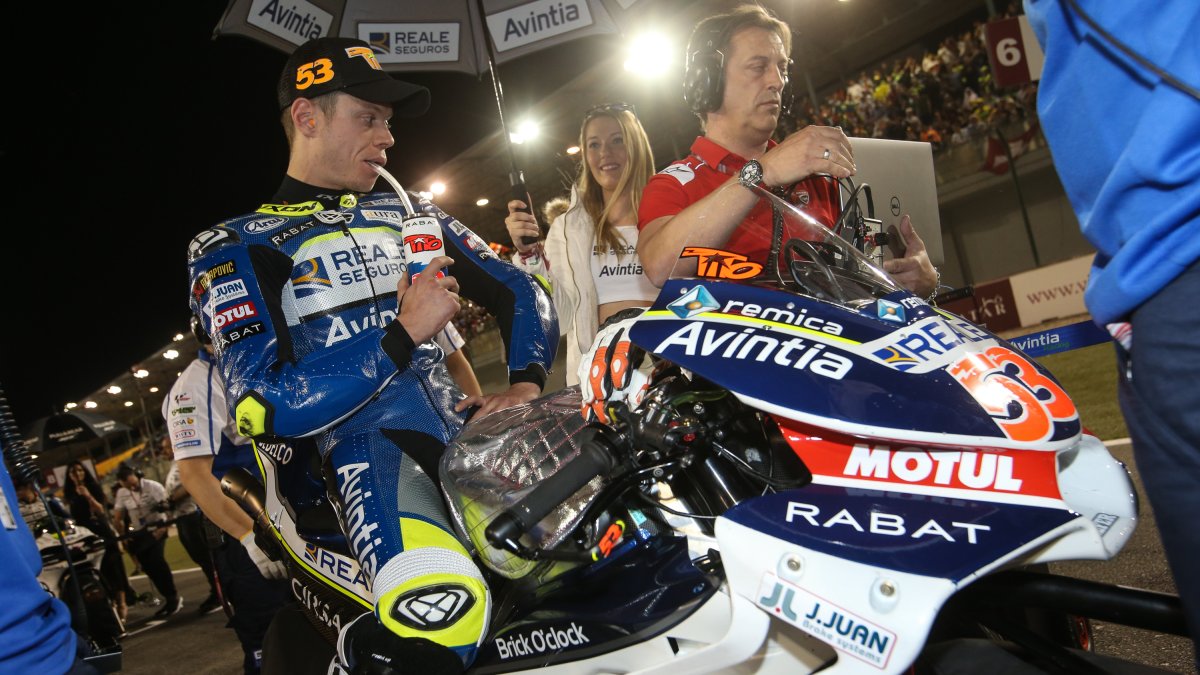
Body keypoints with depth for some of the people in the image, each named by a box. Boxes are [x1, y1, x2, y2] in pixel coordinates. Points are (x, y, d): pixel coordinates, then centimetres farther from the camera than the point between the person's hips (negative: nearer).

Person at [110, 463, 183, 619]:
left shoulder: (153, 486, -12)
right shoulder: (121, 493, 1)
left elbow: (168, 506, -15)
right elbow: (117, 518, 6)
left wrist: (164, 527, -22)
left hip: (156, 528, -5)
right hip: (138, 534, 5)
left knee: (157, 561, -21)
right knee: (148, 567, -1)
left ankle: (173, 597, -9)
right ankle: (170, 599, 11)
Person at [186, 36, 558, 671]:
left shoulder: (411, 212, 20)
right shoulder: (234, 247, 4)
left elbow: (520, 292, 18)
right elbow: (267, 405, -10)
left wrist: (525, 384, -1)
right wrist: (406, 332, -12)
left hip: (465, 420, 6)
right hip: (369, 443, -6)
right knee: (441, 615, -33)